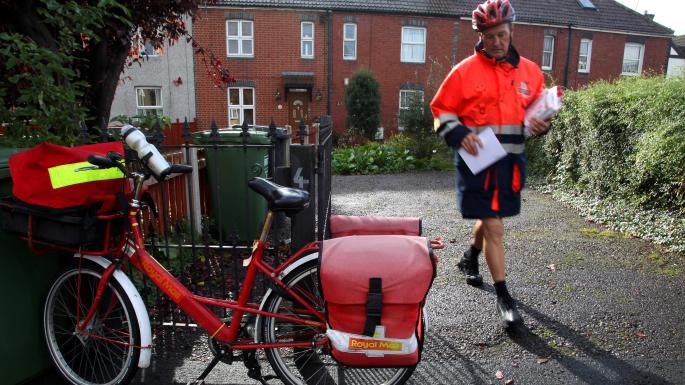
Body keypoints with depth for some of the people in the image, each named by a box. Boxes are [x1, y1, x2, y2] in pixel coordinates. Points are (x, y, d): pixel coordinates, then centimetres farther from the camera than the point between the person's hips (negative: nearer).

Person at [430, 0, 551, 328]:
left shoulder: (529, 71, 7)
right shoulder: (465, 71, -5)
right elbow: (441, 109, 1)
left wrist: (540, 124, -4)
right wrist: (459, 134, -15)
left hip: (510, 160, 5)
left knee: (490, 217, 21)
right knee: (494, 227, -5)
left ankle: (470, 258, 50)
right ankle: (503, 297, 6)